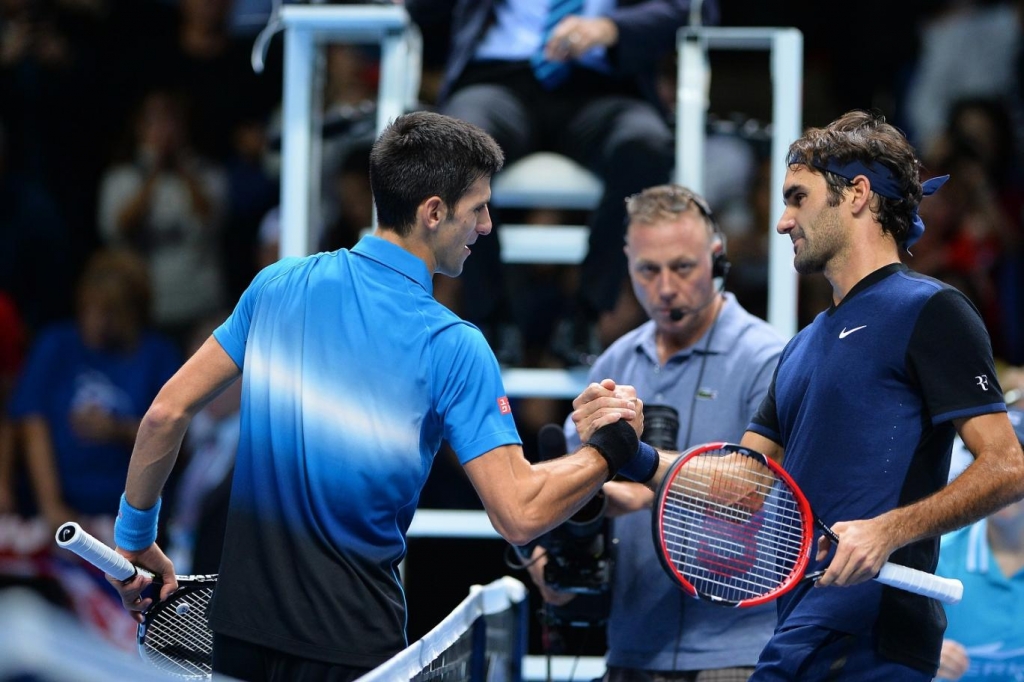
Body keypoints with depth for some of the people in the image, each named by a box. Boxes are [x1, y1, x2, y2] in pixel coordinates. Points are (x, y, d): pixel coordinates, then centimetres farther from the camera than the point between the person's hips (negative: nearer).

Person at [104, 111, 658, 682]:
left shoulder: (278, 285, 1)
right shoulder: (451, 346, -13)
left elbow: (167, 412, 4)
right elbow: (520, 516, -17)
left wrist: (134, 536, 16)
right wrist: (617, 447, -2)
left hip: (240, 628, 5)